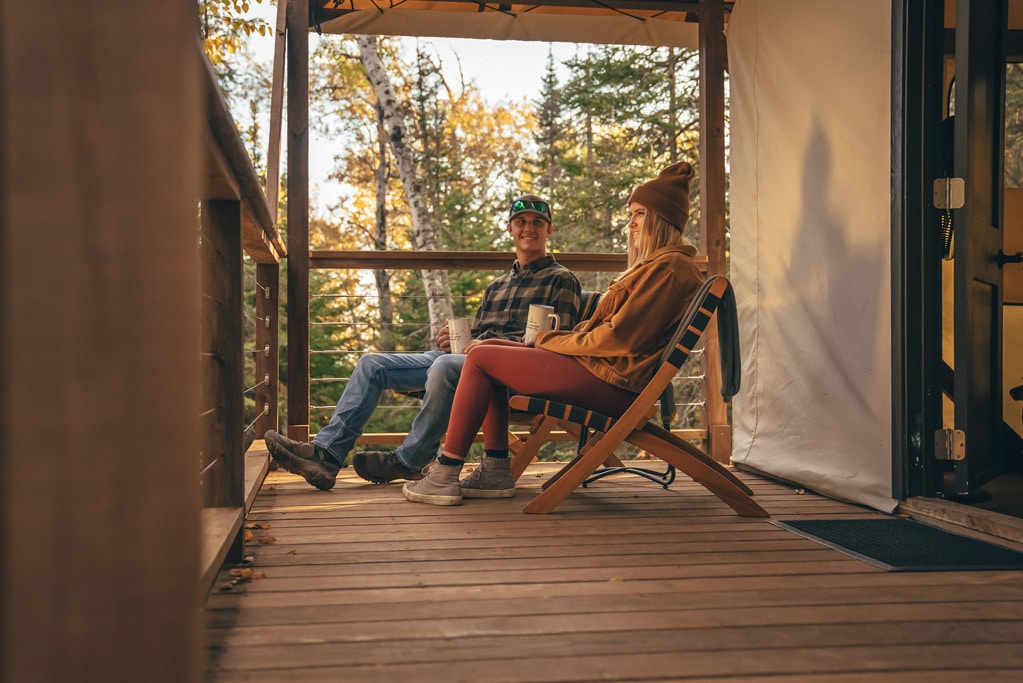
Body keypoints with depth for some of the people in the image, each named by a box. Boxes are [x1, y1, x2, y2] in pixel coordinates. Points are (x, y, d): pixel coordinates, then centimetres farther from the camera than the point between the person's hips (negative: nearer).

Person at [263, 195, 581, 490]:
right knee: (372, 364, -4)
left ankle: (408, 461, -23)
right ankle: (327, 452, -15)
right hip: (465, 356, 8)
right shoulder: (497, 285, 31)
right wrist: (454, 339, 1)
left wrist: (496, 344, -18)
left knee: (445, 366, -40)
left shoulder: (560, 280, 7)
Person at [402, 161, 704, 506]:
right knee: (490, 346, 14)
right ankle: (495, 471, 8)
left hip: (611, 379, -11)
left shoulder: (671, 267, -13)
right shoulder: (657, 264, 21)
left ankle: (445, 475, -5)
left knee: (481, 359, -9)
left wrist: (553, 341, -7)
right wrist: (558, 337, 4)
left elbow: (619, 338, -19)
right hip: (601, 365, 11)